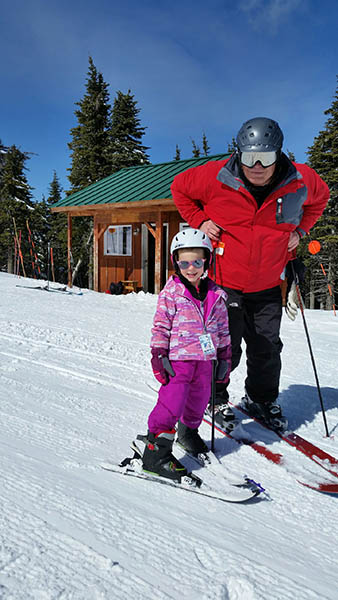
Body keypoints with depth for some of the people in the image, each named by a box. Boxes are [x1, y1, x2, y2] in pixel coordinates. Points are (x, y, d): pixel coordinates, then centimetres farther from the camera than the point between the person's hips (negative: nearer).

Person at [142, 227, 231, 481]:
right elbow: (160, 326, -5)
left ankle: (188, 432, 43)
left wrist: (224, 356, 13)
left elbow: (222, 328, 13)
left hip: (205, 358, 5)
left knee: (199, 399, 17)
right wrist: (159, 355, -10)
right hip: (178, 358, -5)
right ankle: (156, 452, 2)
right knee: (171, 403, -8)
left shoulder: (216, 295, 6)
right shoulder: (171, 292, -7)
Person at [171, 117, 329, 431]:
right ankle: (214, 398, 29)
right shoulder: (215, 177, -15)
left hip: (267, 286, 3)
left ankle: (261, 400, 36)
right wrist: (200, 220, -7)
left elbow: (320, 196, 16)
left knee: (267, 348, 11)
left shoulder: (301, 181, -8)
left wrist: (299, 230, 4)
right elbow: (180, 187, 3)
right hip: (224, 281, -3)